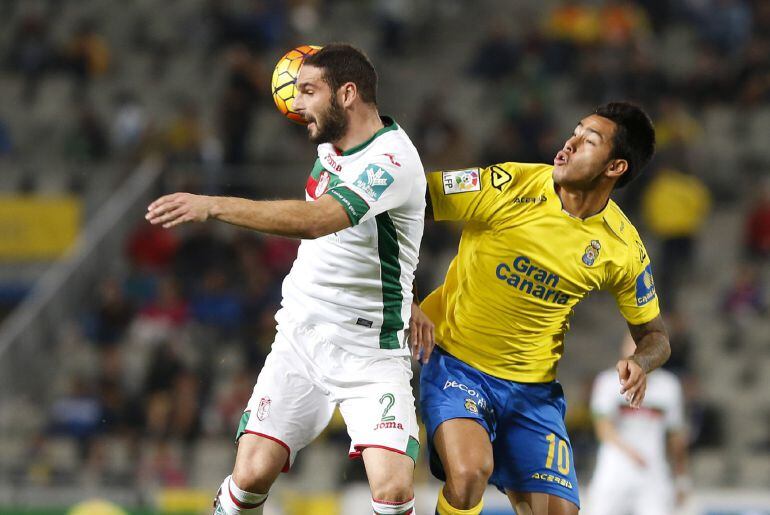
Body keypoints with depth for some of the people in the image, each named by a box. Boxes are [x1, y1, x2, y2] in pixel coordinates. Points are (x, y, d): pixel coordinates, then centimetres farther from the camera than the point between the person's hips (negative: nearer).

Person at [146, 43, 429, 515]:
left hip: (369, 348, -6)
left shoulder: (392, 158, -19)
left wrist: (213, 206, -37)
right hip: (300, 333, 7)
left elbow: (316, 220, -34)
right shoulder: (330, 145, 9)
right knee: (251, 476, -7)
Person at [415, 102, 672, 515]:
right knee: (470, 472, -29)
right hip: (457, 367, -3)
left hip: (533, 388, 3)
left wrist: (640, 363, -17)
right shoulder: (508, 186, -14)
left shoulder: (622, 248, -4)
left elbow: (654, 336, 8)